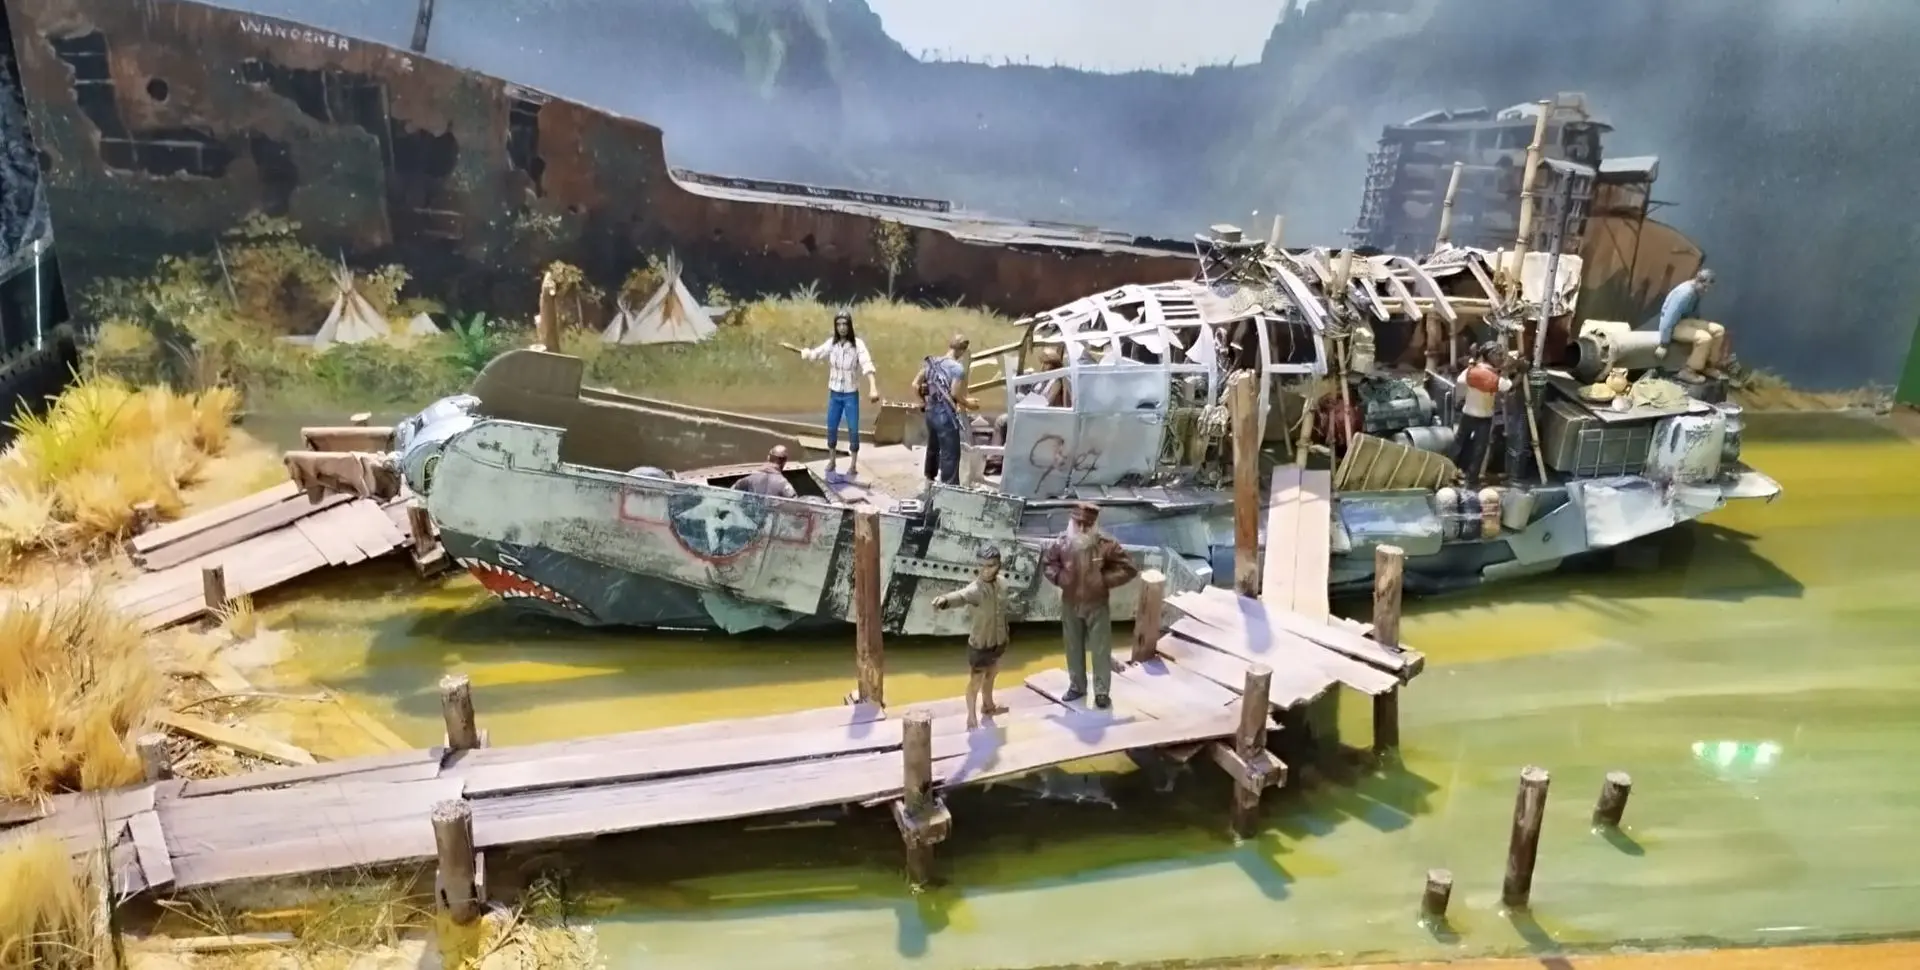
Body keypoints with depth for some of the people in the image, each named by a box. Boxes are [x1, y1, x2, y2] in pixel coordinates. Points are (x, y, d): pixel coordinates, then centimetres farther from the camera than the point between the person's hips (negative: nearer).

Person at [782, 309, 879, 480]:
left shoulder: (858, 344, -17)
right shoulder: (831, 343, -3)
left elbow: (867, 365, -29)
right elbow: (813, 354, 12)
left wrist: (873, 388, -42)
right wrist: (794, 349, 3)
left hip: (851, 395, -4)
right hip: (834, 394, 4)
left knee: (853, 430, 2)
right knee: (831, 428, 12)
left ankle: (853, 464, 16)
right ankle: (832, 461, 30)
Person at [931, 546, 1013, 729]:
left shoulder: (1001, 583, -10)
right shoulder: (975, 589, -32)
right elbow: (960, 595, -54)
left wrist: (1010, 591, 38)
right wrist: (945, 600, -76)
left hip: (997, 641, 7)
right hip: (979, 645, -7)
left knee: (990, 675, 28)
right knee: (975, 681, 10)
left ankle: (988, 705, 51)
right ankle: (972, 716, 30)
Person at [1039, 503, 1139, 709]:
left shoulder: (1106, 544, -18)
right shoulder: (1062, 543, -10)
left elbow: (1129, 568, -12)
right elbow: (1047, 562, 8)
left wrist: (1105, 580, -18)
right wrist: (1058, 577, -9)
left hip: (1097, 605, -3)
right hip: (1070, 605, 3)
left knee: (1101, 650, 4)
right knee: (1073, 648, 16)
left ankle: (1101, 691, 18)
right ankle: (1076, 686, 32)